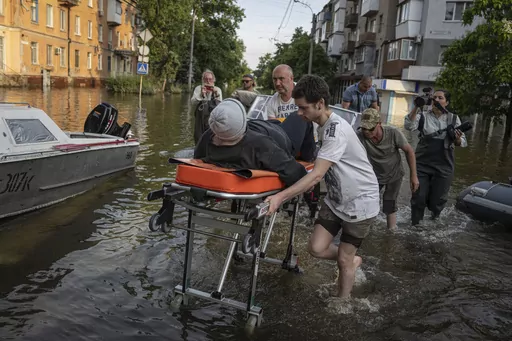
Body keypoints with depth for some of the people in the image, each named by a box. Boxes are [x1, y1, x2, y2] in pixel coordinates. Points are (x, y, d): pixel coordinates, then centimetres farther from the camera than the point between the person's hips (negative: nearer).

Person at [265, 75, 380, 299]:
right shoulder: (323, 126, 1)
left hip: (360, 202, -7)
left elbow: (317, 175, -37)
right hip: (336, 199, 8)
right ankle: (352, 261, 29)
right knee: (316, 248, 0)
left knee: (343, 260, 3)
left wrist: (281, 197, -44)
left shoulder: (336, 129, -28)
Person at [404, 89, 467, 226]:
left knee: (438, 198, 10)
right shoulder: (423, 115, -1)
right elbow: (409, 126, -20)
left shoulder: (453, 118, 4)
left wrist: (457, 139, -21)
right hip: (422, 163, -1)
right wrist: (416, 107, -30)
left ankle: (435, 219, 42)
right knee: (418, 197, 4)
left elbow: (462, 143, 2)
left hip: (444, 166, 1)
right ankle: (415, 223, 27)